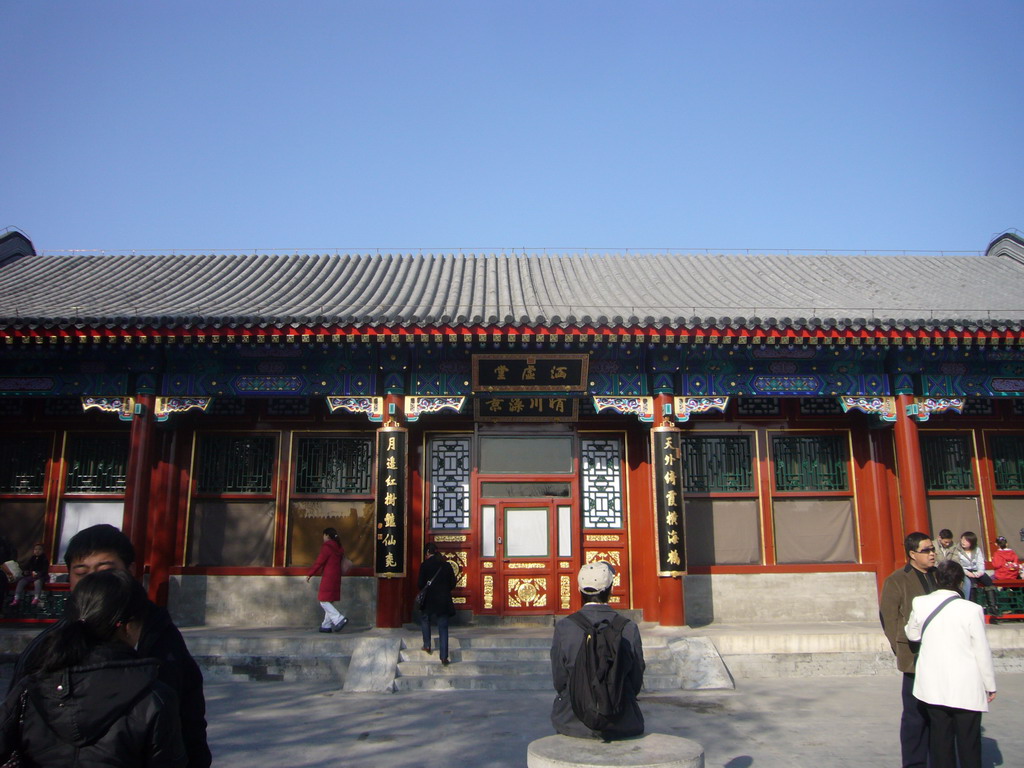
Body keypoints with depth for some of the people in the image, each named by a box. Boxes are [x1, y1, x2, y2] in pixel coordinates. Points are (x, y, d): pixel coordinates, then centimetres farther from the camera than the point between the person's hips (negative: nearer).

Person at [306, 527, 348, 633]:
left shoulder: (327, 547, -12)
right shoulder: (338, 548, 13)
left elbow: (319, 562, -13)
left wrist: (309, 574, -5)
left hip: (328, 577, -9)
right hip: (336, 577, 9)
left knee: (324, 601, -5)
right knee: (329, 602, 12)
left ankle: (339, 619, -15)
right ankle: (326, 625, 13)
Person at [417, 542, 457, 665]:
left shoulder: (425, 565, -7)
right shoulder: (446, 565, 2)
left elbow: (420, 584, -7)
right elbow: (453, 583, 6)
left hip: (429, 600, -2)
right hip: (444, 600, 2)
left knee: (424, 619, 27)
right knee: (443, 628, 4)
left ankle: (427, 645, 25)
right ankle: (444, 657, 0)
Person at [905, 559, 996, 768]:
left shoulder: (920, 604, -4)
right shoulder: (972, 610, -13)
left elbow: (912, 634, 12)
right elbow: (982, 651, -7)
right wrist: (990, 685, 6)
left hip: (933, 686, 3)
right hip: (966, 688, -2)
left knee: (940, 738, 12)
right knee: (969, 743, 8)